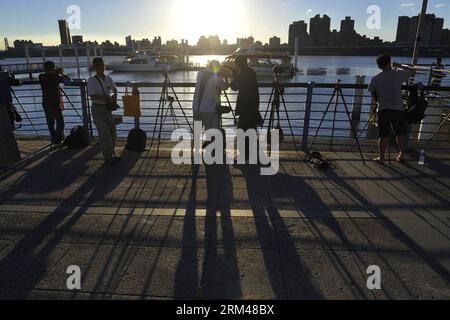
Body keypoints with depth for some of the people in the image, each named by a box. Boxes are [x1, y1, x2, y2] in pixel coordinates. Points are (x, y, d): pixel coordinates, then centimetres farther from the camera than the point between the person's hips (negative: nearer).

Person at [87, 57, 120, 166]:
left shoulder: (108, 78, 7)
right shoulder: (92, 80, -11)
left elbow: (114, 89, 25)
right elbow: (93, 96, -21)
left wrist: (114, 98, 7)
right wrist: (107, 97, -17)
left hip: (107, 108, 7)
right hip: (97, 109, -6)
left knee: (112, 132, 11)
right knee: (105, 134, -9)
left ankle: (111, 155, 25)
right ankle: (108, 157, -1)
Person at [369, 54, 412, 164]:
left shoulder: (375, 79, -2)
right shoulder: (398, 74, -3)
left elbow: (373, 95, 7)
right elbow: (409, 72, 19)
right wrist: (399, 66, 33)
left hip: (383, 110, 0)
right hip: (398, 109, 0)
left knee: (383, 136, 6)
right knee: (401, 134, 15)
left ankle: (381, 158, 12)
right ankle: (402, 155, 25)